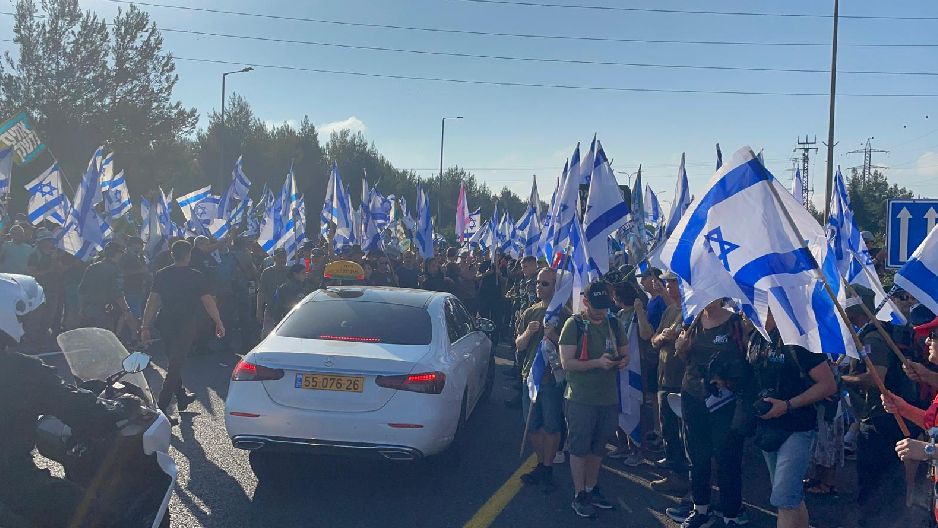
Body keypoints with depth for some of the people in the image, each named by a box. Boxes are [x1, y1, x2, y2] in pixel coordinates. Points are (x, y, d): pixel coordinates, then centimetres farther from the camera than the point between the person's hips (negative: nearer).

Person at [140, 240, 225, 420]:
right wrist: (219, 324, 2)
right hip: (186, 324, -4)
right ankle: (161, 405, -11)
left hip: (165, 323, 5)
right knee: (176, 363, -3)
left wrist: (146, 327, 3)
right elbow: (208, 302, -7)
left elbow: (152, 302, 0)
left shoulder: (161, 275, 3)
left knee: (174, 361, 20)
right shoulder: (196, 276, -8)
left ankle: (182, 397, 32)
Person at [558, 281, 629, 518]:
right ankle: (579, 495, 13)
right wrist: (597, 362, -26)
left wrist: (622, 361, -9)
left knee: (598, 447, 16)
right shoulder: (574, 325, -8)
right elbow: (567, 363, -15)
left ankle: (591, 489, 30)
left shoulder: (613, 324, 8)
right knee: (579, 448, 3)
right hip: (581, 399, -5)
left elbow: (625, 353, 16)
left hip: (608, 398, 5)